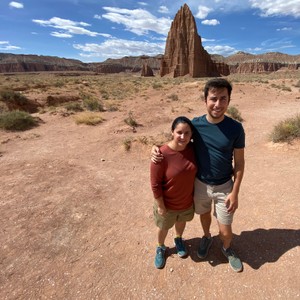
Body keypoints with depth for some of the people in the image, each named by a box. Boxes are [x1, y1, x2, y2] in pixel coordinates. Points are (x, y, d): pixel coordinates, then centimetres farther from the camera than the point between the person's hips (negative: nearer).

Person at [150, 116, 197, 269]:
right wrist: (160, 206, -15)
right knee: (163, 227, 23)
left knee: (181, 222, 31)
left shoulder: (193, 148, -15)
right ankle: (160, 248, 53)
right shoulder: (162, 155, -31)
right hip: (167, 203, -4)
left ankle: (178, 239, 62)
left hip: (187, 201, 4)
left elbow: (195, 173, 1)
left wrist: (194, 194, 7)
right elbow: (155, 184, -22)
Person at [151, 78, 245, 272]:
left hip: (224, 186, -1)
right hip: (200, 183, 2)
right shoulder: (195, 124, -14)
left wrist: (235, 192, -10)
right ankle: (207, 238, 58)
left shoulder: (235, 128, -17)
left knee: (225, 230, 9)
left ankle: (227, 249, 44)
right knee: (204, 214, 25)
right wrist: (157, 148, -20)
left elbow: (239, 163, -8)